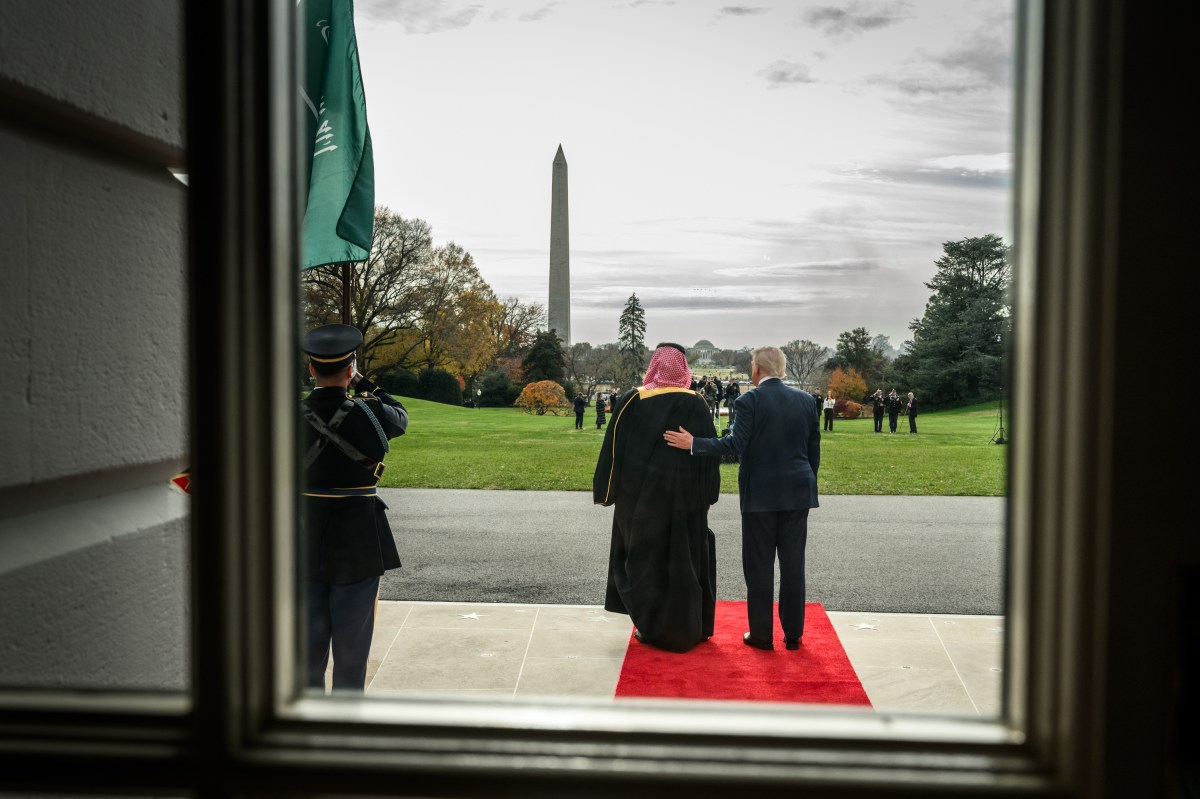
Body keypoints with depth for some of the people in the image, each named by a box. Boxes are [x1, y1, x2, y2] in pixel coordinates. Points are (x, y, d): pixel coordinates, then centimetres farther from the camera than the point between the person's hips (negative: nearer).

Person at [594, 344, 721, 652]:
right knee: (683, 560, 11)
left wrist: (606, 491, 6)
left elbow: (612, 449, -2)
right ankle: (684, 630, 19)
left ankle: (650, 627, 17)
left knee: (644, 557, 13)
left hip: (640, 495, 0)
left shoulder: (630, 402, -5)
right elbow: (710, 453, -3)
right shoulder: (695, 405, -6)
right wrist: (707, 494, 5)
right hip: (684, 497, 0)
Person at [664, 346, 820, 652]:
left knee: (760, 565, 5)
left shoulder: (750, 400, -10)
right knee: (793, 564, 9)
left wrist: (693, 443, -12)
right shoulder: (806, 400, 6)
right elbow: (814, 449, 9)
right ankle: (793, 634, 16)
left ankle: (761, 635, 11)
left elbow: (735, 444, -17)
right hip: (798, 493, 4)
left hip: (761, 495, -4)